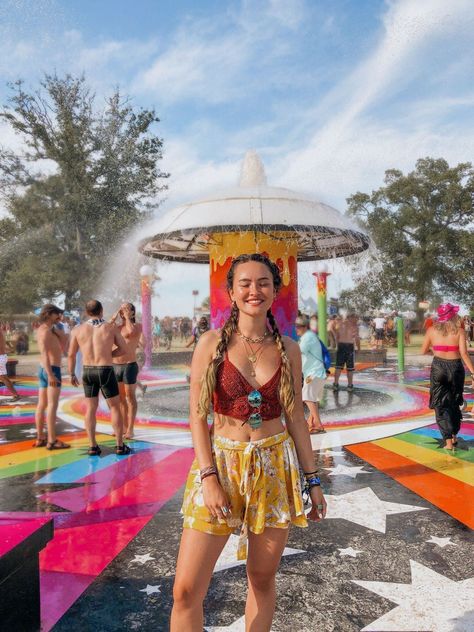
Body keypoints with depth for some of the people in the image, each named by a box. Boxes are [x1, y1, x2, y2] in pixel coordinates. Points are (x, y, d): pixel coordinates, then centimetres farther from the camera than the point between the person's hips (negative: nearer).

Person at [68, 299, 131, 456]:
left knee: (91, 409, 12)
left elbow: (71, 355, 5)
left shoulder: (78, 330, 0)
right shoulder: (111, 328, -5)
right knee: (115, 408, 7)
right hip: (106, 371, -3)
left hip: (87, 372, 3)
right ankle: (120, 446, 10)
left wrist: (72, 375, 16)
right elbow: (124, 349, 1)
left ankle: (92, 446, 12)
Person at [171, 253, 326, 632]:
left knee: (263, 580, 14)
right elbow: (198, 415, -5)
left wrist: (313, 480, 7)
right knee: (187, 589, -2)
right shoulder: (212, 343, -4)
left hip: (275, 467, 2)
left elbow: (296, 417, 7)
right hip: (220, 462, -2)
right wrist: (209, 477, -13)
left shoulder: (288, 348, 2)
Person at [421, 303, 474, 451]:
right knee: (454, 403, 20)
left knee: (441, 405, 6)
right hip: (456, 367, 0)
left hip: (438, 367, 0)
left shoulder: (432, 330, 0)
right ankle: (454, 436, 31)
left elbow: (424, 351, 7)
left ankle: (448, 442, -1)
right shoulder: (459, 330, -5)